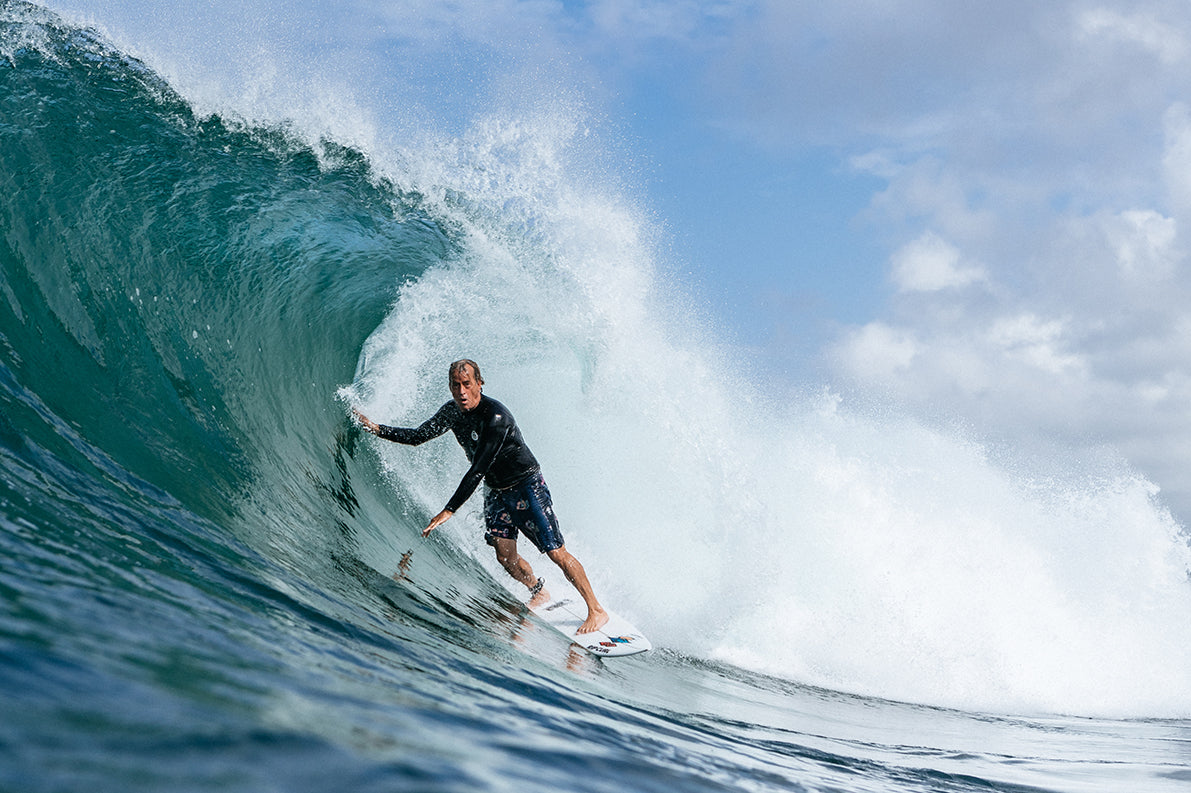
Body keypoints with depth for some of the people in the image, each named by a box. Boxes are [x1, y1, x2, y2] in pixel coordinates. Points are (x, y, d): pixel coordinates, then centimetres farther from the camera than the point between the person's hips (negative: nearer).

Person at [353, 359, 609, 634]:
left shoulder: (496, 416, -29)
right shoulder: (453, 411, -4)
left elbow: (479, 469, -32)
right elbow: (418, 436, 10)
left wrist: (449, 510, -33)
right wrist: (376, 428, 0)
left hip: (527, 486, -7)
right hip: (496, 492, 7)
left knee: (556, 552, -11)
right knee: (505, 555, -4)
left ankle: (596, 610, -2)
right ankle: (539, 593, 24)